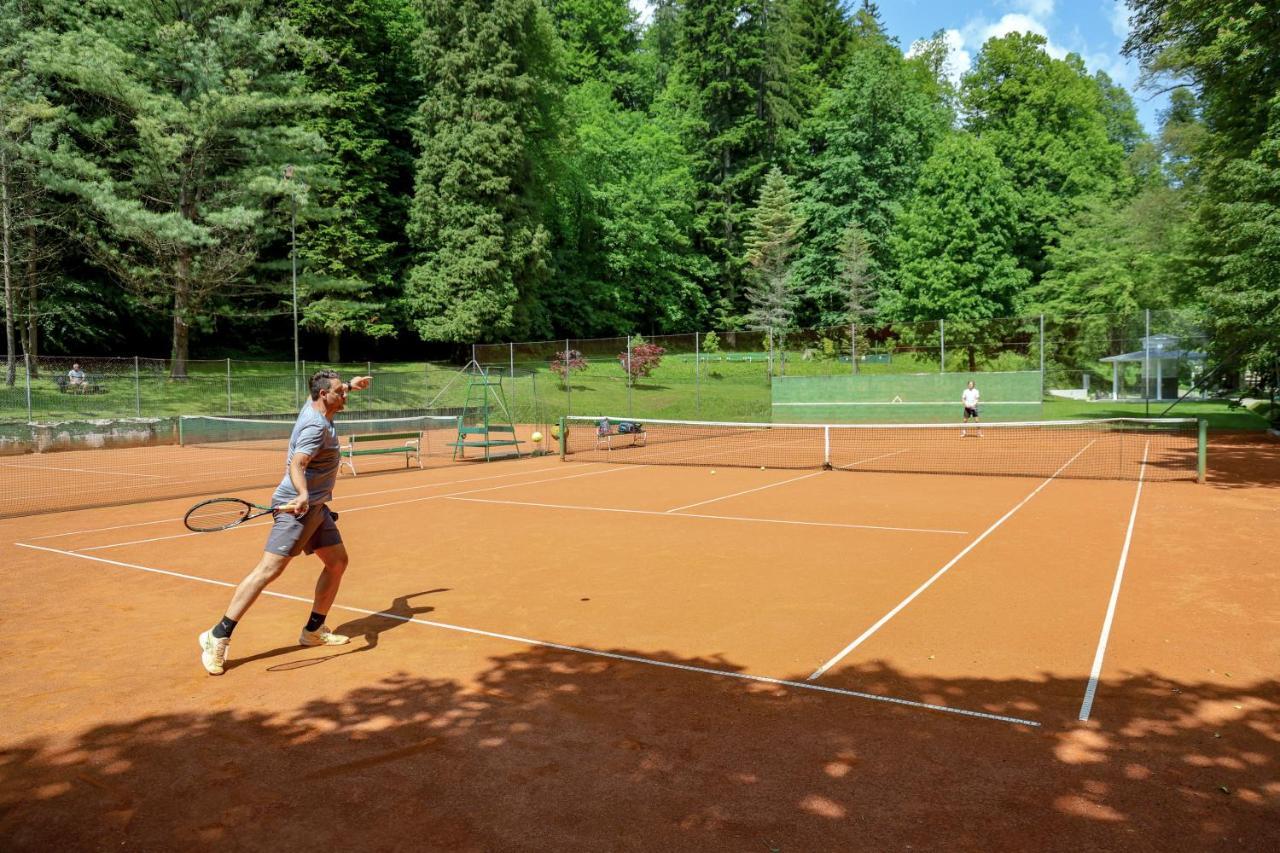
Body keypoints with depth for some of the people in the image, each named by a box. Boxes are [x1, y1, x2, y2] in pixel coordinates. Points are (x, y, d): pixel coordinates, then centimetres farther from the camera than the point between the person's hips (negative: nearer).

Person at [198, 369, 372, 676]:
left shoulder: (314, 406, 10)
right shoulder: (316, 427, -18)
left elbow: (331, 392, 36)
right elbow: (296, 465, -31)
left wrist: (350, 385, 47)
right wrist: (303, 495, -47)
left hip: (316, 507, 10)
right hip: (298, 506, -10)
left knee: (337, 562, 9)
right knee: (269, 568, -14)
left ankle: (314, 630, 19)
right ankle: (218, 637, -9)